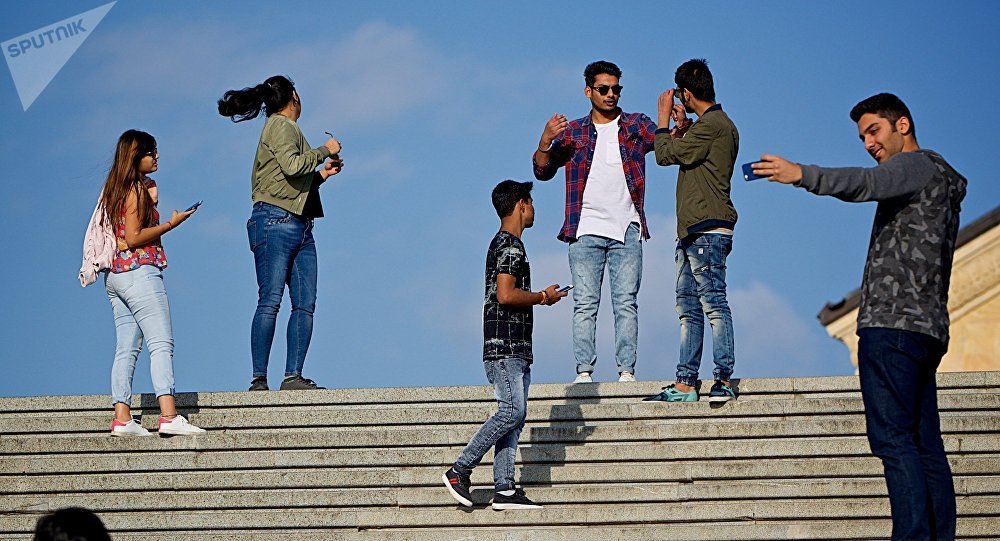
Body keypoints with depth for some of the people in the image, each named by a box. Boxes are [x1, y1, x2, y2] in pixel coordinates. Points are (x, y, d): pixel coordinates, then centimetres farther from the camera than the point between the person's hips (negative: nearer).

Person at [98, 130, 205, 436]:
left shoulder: (115, 189, 19)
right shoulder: (137, 189, -8)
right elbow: (134, 238, -14)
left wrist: (150, 201, 12)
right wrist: (172, 223, -8)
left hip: (115, 277, 9)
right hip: (139, 272, -9)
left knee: (126, 349, 5)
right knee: (162, 344, -13)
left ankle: (122, 418, -2)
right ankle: (169, 417, -22)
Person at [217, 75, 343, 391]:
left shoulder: (287, 128, 26)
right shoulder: (280, 125, -2)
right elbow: (292, 165, -17)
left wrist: (321, 174, 22)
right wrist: (324, 151, -4)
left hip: (301, 226, 9)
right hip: (276, 222, -9)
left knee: (305, 304, -1)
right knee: (270, 301, -12)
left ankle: (293, 375, -4)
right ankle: (259, 379, -14)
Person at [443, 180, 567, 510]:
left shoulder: (504, 243, 22)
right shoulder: (510, 245, -10)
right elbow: (506, 294, -20)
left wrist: (538, 297, 21)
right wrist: (543, 297, -7)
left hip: (515, 348, 10)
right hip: (505, 345, -10)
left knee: (514, 414, 4)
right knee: (513, 410, -15)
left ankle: (504, 489, -1)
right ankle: (459, 471, -10)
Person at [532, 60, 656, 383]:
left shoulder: (636, 125, 12)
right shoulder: (572, 132, 14)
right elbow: (542, 171, 10)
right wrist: (545, 141, -10)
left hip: (627, 229, 0)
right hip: (586, 231, 1)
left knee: (626, 302, -5)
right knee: (585, 303, -4)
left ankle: (627, 370, -7)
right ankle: (584, 371, -7)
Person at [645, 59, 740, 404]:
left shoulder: (712, 124, -11)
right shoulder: (715, 124, 22)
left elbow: (665, 155, -11)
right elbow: (681, 156, 32)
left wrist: (664, 118, 3)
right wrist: (681, 129, 23)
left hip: (707, 230, -11)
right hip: (692, 232, 11)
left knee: (714, 304, -12)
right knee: (689, 309, 8)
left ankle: (723, 381, -15)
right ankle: (684, 385, 8)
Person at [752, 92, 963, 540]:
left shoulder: (918, 165, -2)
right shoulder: (942, 183, 29)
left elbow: (865, 183, -23)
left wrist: (802, 175, -35)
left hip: (892, 323, -10)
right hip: (928, 326, 10)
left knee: (892, 437, -16)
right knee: (925, 444, 5)